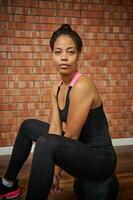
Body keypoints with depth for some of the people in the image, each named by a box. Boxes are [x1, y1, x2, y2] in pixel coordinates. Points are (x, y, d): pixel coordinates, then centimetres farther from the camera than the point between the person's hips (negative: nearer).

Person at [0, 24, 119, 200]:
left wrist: (57, 173, -10)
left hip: (99, 158, -9)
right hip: (80, 149, 9)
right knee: (28, 126, 18)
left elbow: (71, 135, -21)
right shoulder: (57, 89, 2)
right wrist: (52, 169, -9)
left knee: (45, 143, -35)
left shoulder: (82, 86, -23)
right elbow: (55, 127, -2)